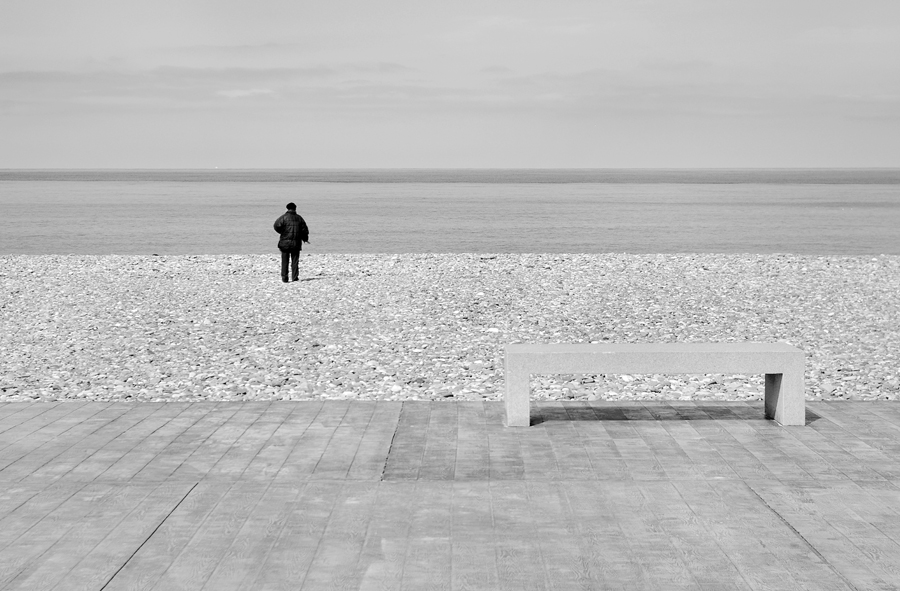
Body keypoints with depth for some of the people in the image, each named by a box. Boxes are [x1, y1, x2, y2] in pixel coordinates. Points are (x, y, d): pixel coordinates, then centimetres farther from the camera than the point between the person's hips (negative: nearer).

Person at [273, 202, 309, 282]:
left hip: (285, 242, -2)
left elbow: (277, 225, -14)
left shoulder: (284, 217, -4)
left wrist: (281, 232, 5)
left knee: (285, 261, 3)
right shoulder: (299, 218, 6)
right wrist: (305, 239, 24)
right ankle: (295, 277, 3)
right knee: (295, 261, 8)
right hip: (296, 243, 2)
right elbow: (304, 230, 9)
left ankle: (284, 278, 0)